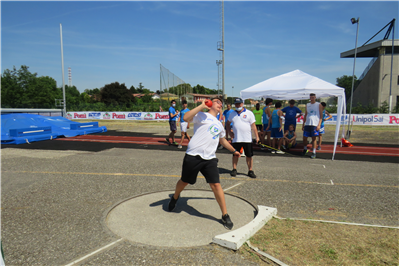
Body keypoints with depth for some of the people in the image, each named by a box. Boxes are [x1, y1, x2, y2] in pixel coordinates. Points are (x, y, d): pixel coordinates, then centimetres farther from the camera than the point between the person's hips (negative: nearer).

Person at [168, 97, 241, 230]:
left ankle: (225, 216, 8)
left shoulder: (219, 124, 22)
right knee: (184, 181, 12)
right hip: (193, 155, -4)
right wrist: (202, 106, -17)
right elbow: (186, 118, -19)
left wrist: (234, 151, 43)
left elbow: (223, 140, 37)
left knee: (216, 185, -6)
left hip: (210, 158, 4)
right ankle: (175, 198, 45)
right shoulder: (202, 115, 0)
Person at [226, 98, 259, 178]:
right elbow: (228, 123, 23)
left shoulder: (249, 113, 1)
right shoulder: (232, 114, 10)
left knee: (249, 156, 3)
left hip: (247, 139, -2)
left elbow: (253, 126, 0)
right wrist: (230, 132, 7)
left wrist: (257, 137, -5)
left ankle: (250, 171, 14)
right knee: (235, 154, 8)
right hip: (236, 139, 2)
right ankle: (234, 169, 21)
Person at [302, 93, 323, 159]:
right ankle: (305, 149, 27)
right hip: (307, 124, 4)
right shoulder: (307, 105, 15)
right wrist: (303, 124, 12)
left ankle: (314, 153, 6)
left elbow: (321, 116, -1)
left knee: (314, 138, -1)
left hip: (315, 124, -4)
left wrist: (319, 124, -11)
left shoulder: (319, 105, 4)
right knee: (304, 138, 5)